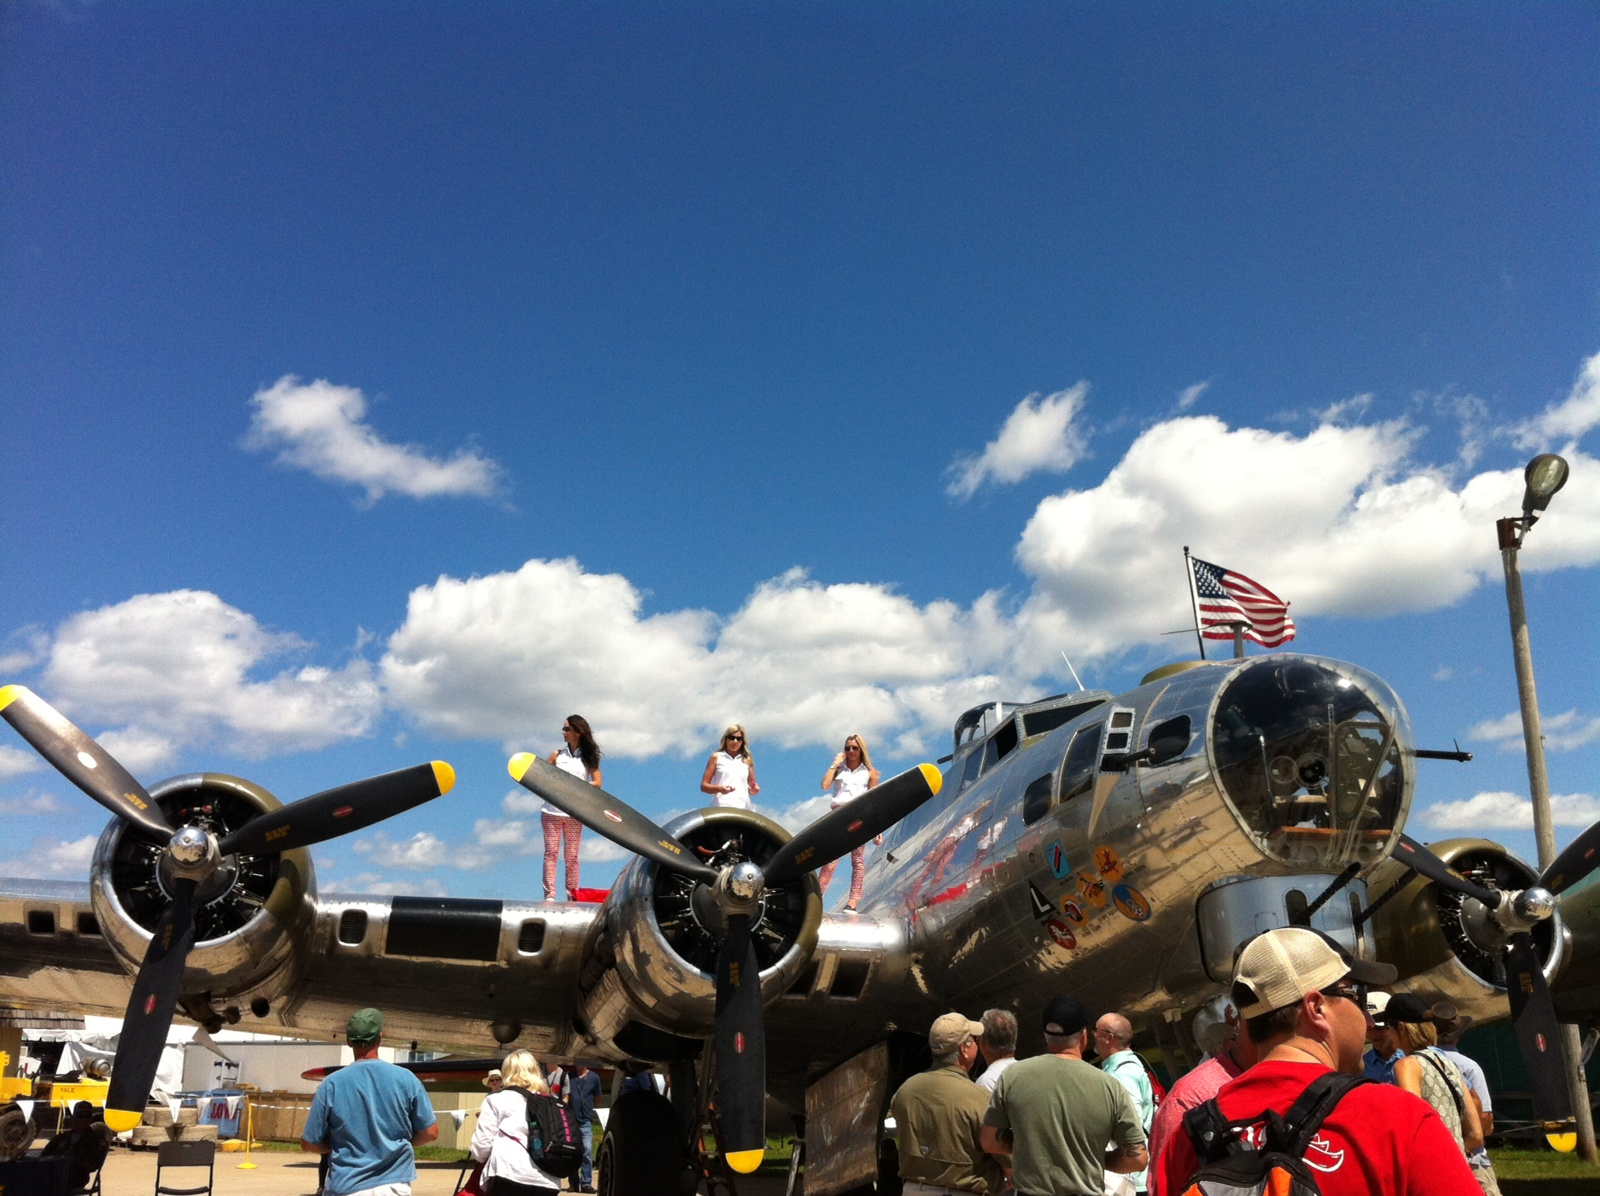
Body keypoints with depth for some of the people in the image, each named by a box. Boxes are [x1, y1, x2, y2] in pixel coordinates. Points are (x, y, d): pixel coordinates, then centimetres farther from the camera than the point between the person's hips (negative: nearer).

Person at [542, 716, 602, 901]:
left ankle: (572, 896, 7)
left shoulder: (588, 757, 4)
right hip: (552, 811, 0)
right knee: (551, 852, -5)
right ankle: (549, 894, -5)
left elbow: (597, 783, 0)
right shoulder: (558, 754, 6)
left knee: (572, 856, 2)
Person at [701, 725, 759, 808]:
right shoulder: (716, 757, 12)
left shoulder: (747, 760, 18)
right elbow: (704, 786, 8)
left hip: (743, 809, 3)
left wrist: (754, 790, -1)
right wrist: (719, 788, -12)